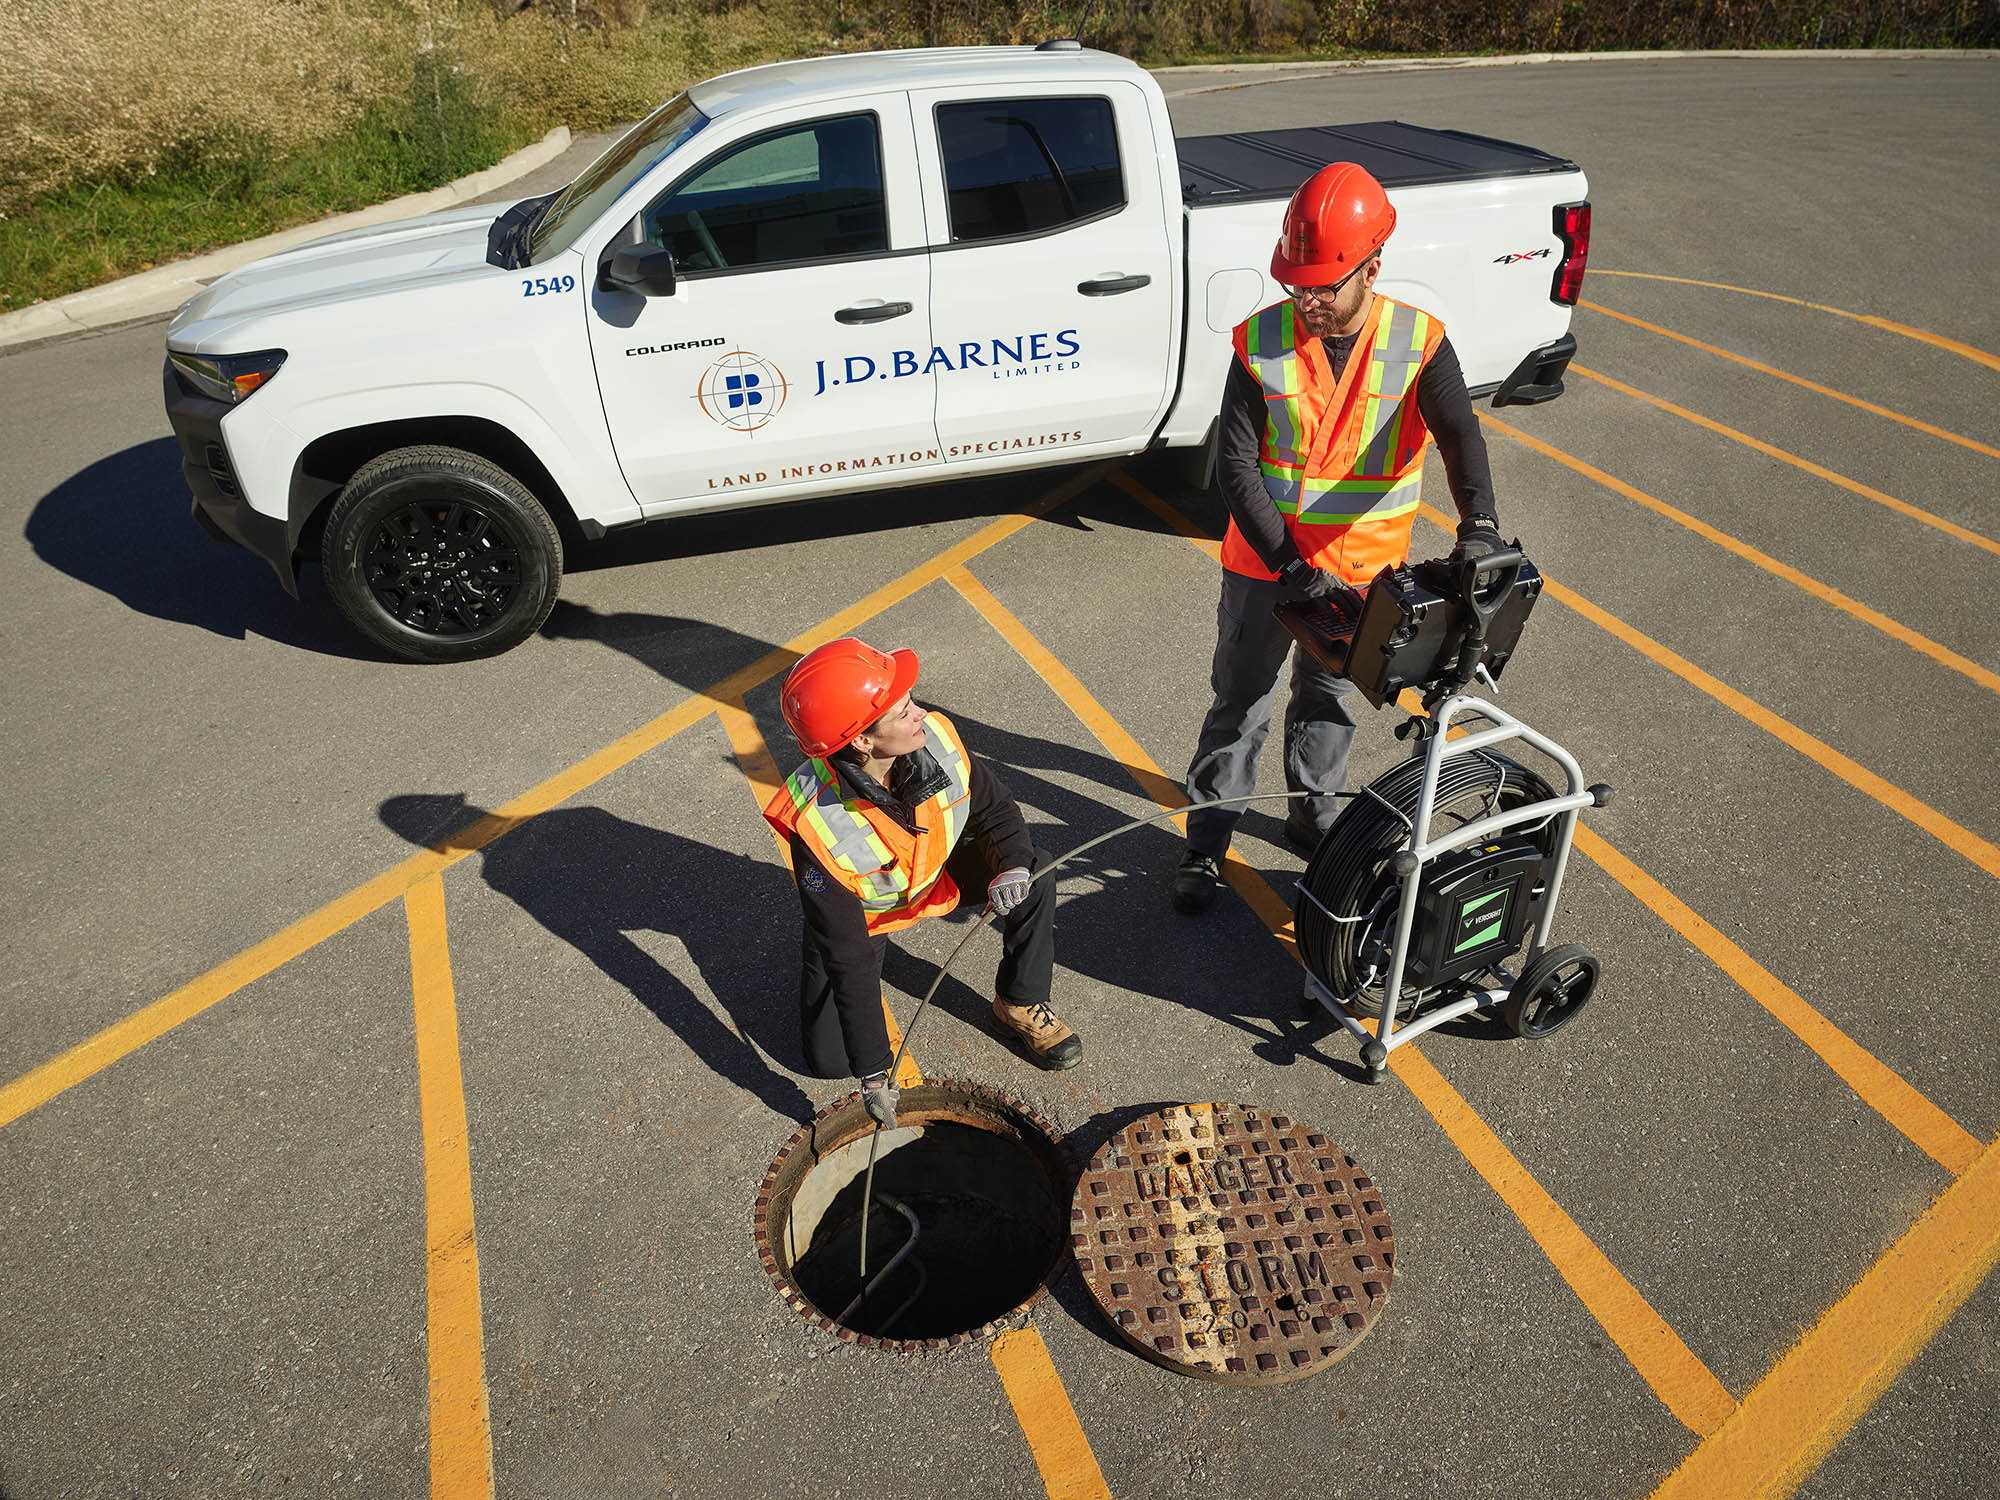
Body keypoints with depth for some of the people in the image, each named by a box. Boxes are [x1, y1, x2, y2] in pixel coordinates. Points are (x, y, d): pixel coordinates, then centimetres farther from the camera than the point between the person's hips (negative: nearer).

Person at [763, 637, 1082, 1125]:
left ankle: (1020, 1006, 3)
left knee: (1035, 873, -19)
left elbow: (995, 807, -9)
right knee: (830, 1059, -6)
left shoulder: (936, 737, -30)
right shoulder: (816, 824, -40)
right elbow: (848, 953, -32)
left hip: (938, 869, 3)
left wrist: (1012, 865, -31)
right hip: (861, 911, -3)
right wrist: (873, 1072, -27)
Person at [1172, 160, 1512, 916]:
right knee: (1240, 703, 8)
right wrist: (1295, 569, -28)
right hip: (1265, 562, -1)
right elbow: (1236, 468, -19)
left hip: (1362, 566, 1)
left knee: (1329, 698, 19)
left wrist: (1479, 527, -46)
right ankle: (1206, 843, 23)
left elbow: (1460, 436, -26)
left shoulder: (1419, 343, -13)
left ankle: (1313, 814, 42)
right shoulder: (1262, 345, -15)